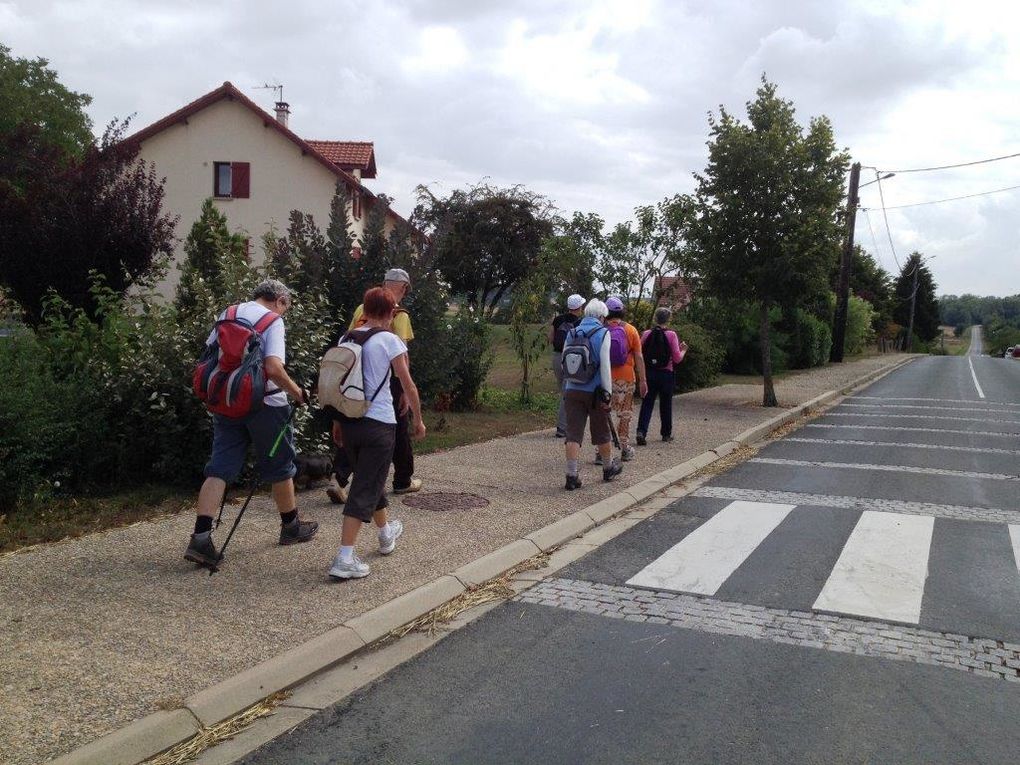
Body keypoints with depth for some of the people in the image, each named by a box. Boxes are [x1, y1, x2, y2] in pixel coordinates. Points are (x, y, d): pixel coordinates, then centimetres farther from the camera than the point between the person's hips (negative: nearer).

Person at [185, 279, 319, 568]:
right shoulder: (273, 321, -10)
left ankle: (200, 538, -7)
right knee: (279, 466, 12)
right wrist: (297, 392, -10)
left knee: (219, 468, 4)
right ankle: (291, 527, 28)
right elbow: (273, 368, -23)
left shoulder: (227, 315, 9)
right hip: (264, 404, -5)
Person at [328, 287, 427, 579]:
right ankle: (344, 558, -10)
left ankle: (386, 533, 44)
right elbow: (407, 385, -5)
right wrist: (418, 420, 6)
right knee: (366, 488, -4)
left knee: (369, 479, 24)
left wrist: (337, 421, 20)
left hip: (348, 420, 6)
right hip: (378, 423, -6)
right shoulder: (389, 340, -7)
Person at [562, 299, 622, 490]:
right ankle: (609, 468, 31)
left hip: (572, 390, 3)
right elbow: (604, 365, -13)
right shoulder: (602, 333, -6)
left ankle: (572, 475, -3)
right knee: (602, 431, 14)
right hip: (594, 391, -3)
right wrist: (607, 392, -11)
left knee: (573, 433, 2)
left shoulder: (572, 333, 8)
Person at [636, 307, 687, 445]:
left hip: (649, 373, 2)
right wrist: (683, 350, 10)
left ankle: (641, 431, -12)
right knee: (665, 405, 13)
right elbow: (677, 358, -9)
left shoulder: (646, 334, -3)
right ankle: (666, 433, 24)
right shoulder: (671, 335, -10)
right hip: (665, 374, -2)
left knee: (647, 403, 4)